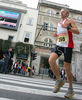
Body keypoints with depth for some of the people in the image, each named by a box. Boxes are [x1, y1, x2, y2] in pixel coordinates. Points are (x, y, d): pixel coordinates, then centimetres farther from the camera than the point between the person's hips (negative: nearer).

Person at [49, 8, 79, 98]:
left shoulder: (70, 21, 8)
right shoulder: (59, 24, 26)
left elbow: (77, 32, -6)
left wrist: (67, 27, -21)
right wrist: (56, 35, 12)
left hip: (68, 46, -5)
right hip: (59, 45, 5)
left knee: (67, 69, -4)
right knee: (51, 60, -22)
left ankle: (70, 89, 20)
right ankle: (59, 80, 0)